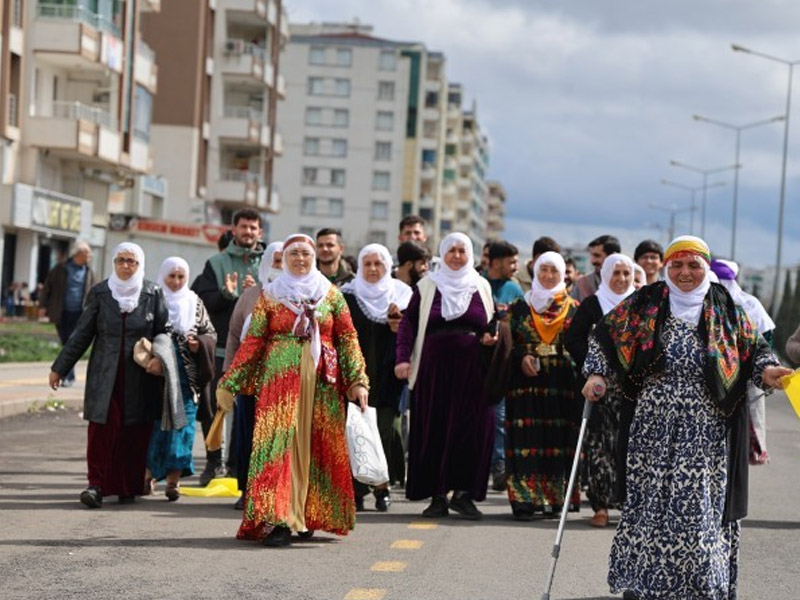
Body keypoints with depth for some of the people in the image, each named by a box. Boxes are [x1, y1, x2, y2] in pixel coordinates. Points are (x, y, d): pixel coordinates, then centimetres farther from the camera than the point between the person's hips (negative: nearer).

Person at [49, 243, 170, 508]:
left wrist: (161, 358, -12)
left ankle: (129, 487, 12)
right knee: (102, 430, -8)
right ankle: (97, 485, -6)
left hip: (140, 377, 0)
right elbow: (82, 334, 8)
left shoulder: (152, 294, 2)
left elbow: (165, 331, 7)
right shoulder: (99, 293, 4)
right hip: (105, 375, 0)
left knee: (135, 434, 2)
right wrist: (59, 368, 8)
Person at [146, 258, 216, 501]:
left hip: (187, 375, 2)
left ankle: (173, 479, -3)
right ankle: (148, 473, 14)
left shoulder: (195, 304, 12)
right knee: (155, 423, -2)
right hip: (157, 372, -1)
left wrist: (199, 344, -5)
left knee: (182, 423, -4)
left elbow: (211, 333, 15)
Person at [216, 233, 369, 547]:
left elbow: (348, 339, 6)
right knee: (279, 443, -11)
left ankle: (309, 514, 14)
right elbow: (252, 342, 6)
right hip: (280, 379, -2)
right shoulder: (270, 296, 9)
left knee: (318, 445, 2)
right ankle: (277, 520, -15)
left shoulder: (331, 294, 12)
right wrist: (229, 383, 1)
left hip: (322, 381, 2)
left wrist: (357, 380, -3)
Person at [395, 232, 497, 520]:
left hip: (471, 367, 1)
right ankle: (438, 495, 5)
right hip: (435, 365, -1)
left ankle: (463, 492, 1)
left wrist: (489, 336, -3)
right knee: (434, 428, -1)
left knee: (472, 428, -5)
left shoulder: (481, 286, 12)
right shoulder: (427, 286, 7)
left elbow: (490, 324, 20)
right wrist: (403, 357, -10)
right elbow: (408, 321, 2)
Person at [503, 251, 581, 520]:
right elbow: (507, 342, 8)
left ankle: (554, 498, 4)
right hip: (526, 383, -1)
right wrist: (521, 358, -9)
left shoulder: (574, 309, 11)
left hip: (561, 384, 1)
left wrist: (572, 359, -7)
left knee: (558, 438, -3)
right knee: (527, 438, -7)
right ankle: (524, 500, -7)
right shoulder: (520, 307, 11)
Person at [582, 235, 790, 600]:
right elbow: (606, 334, 9)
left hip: (705, 432, 0)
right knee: (648, 499, 4)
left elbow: (753, 347, 11)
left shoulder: (724, 307, 7)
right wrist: (597, 375, -4)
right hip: (653, 427, 0)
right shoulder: (646, 303, 5)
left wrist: (766, 370, -9)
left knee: (700, 504, -2)